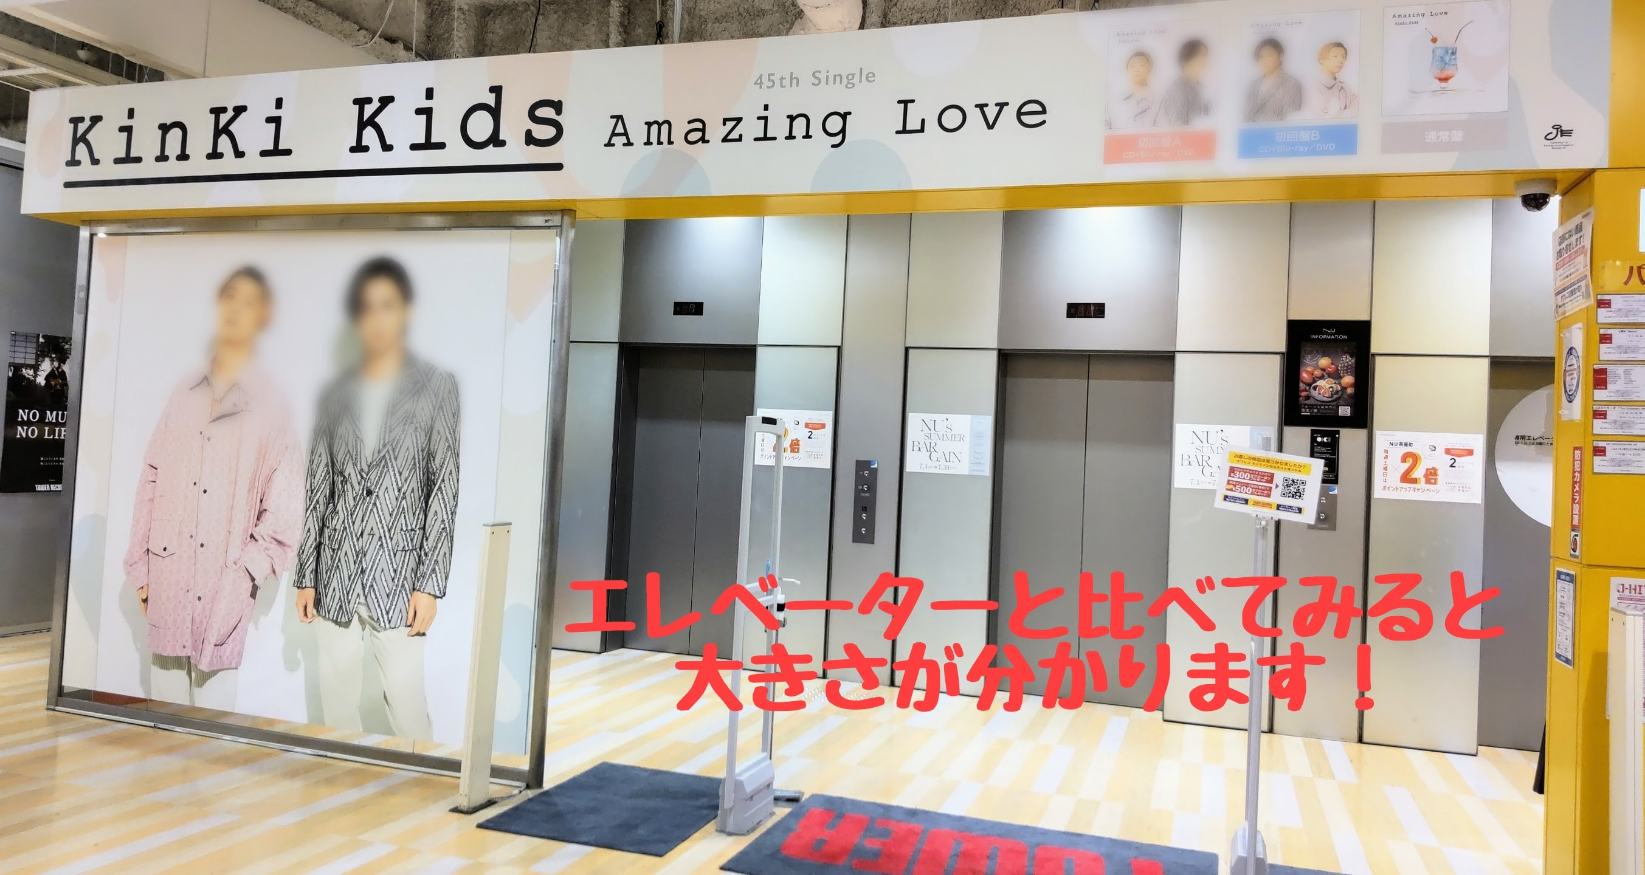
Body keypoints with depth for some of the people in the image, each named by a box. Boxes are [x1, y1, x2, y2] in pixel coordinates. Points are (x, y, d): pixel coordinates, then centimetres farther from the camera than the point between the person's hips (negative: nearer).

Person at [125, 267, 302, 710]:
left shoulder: (271, 404, -1)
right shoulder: (183, 394, 9)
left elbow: (283, 509, -4)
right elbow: (151, 481, 9)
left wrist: (247, 573, -10)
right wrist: (140, 566, 6)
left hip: (227, 583, -3)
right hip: (168, 576, 3)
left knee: (214, 706, 0)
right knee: (163, 700, 9)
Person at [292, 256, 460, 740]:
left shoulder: (437, 386, -2)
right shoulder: (335, 393, 8)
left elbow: (445, 488, -5)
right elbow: (318, 490, 11)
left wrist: (430, 583, -9)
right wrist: (305, 575, 8)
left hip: (397, 575, -4)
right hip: (335, 573, 4)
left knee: (406, 703, -5)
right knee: (337, 699, 10)